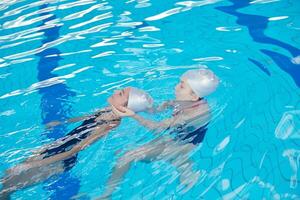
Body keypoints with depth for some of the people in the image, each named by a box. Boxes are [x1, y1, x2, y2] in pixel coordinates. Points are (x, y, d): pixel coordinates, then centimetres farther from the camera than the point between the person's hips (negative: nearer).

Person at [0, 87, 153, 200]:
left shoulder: (110, 125, -27)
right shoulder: (110, 110, -4)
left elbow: (75, 150, -26)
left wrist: (38, 163, -23)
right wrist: (61, 122, 26)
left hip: (61, 161, -8)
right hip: (58, 147, 8)